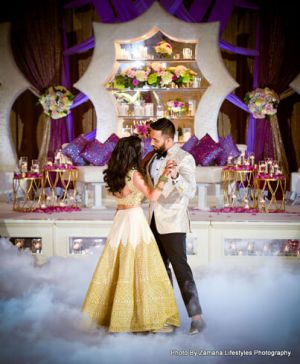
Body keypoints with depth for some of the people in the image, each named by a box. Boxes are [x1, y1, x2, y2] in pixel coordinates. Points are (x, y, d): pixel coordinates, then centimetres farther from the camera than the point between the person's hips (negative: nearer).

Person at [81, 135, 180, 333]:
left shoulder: (116, 173, 8)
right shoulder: (134, 174, -14)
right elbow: (152, 196, -19)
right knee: (141, 268, -4)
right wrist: (164, 176, -22)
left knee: (117, 268, 14)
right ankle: (152, 318, 1)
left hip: (120, 221, 8)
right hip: (135, 220, -8)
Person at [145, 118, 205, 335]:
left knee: (180, 267, -10)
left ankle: (197, 317, -5)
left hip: (172, 223, -8)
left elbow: (190, 191, -27)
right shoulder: (154, 156, 9)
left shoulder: (184, 158, -14)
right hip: (154, 220, 8)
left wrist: (175, 176, -44)